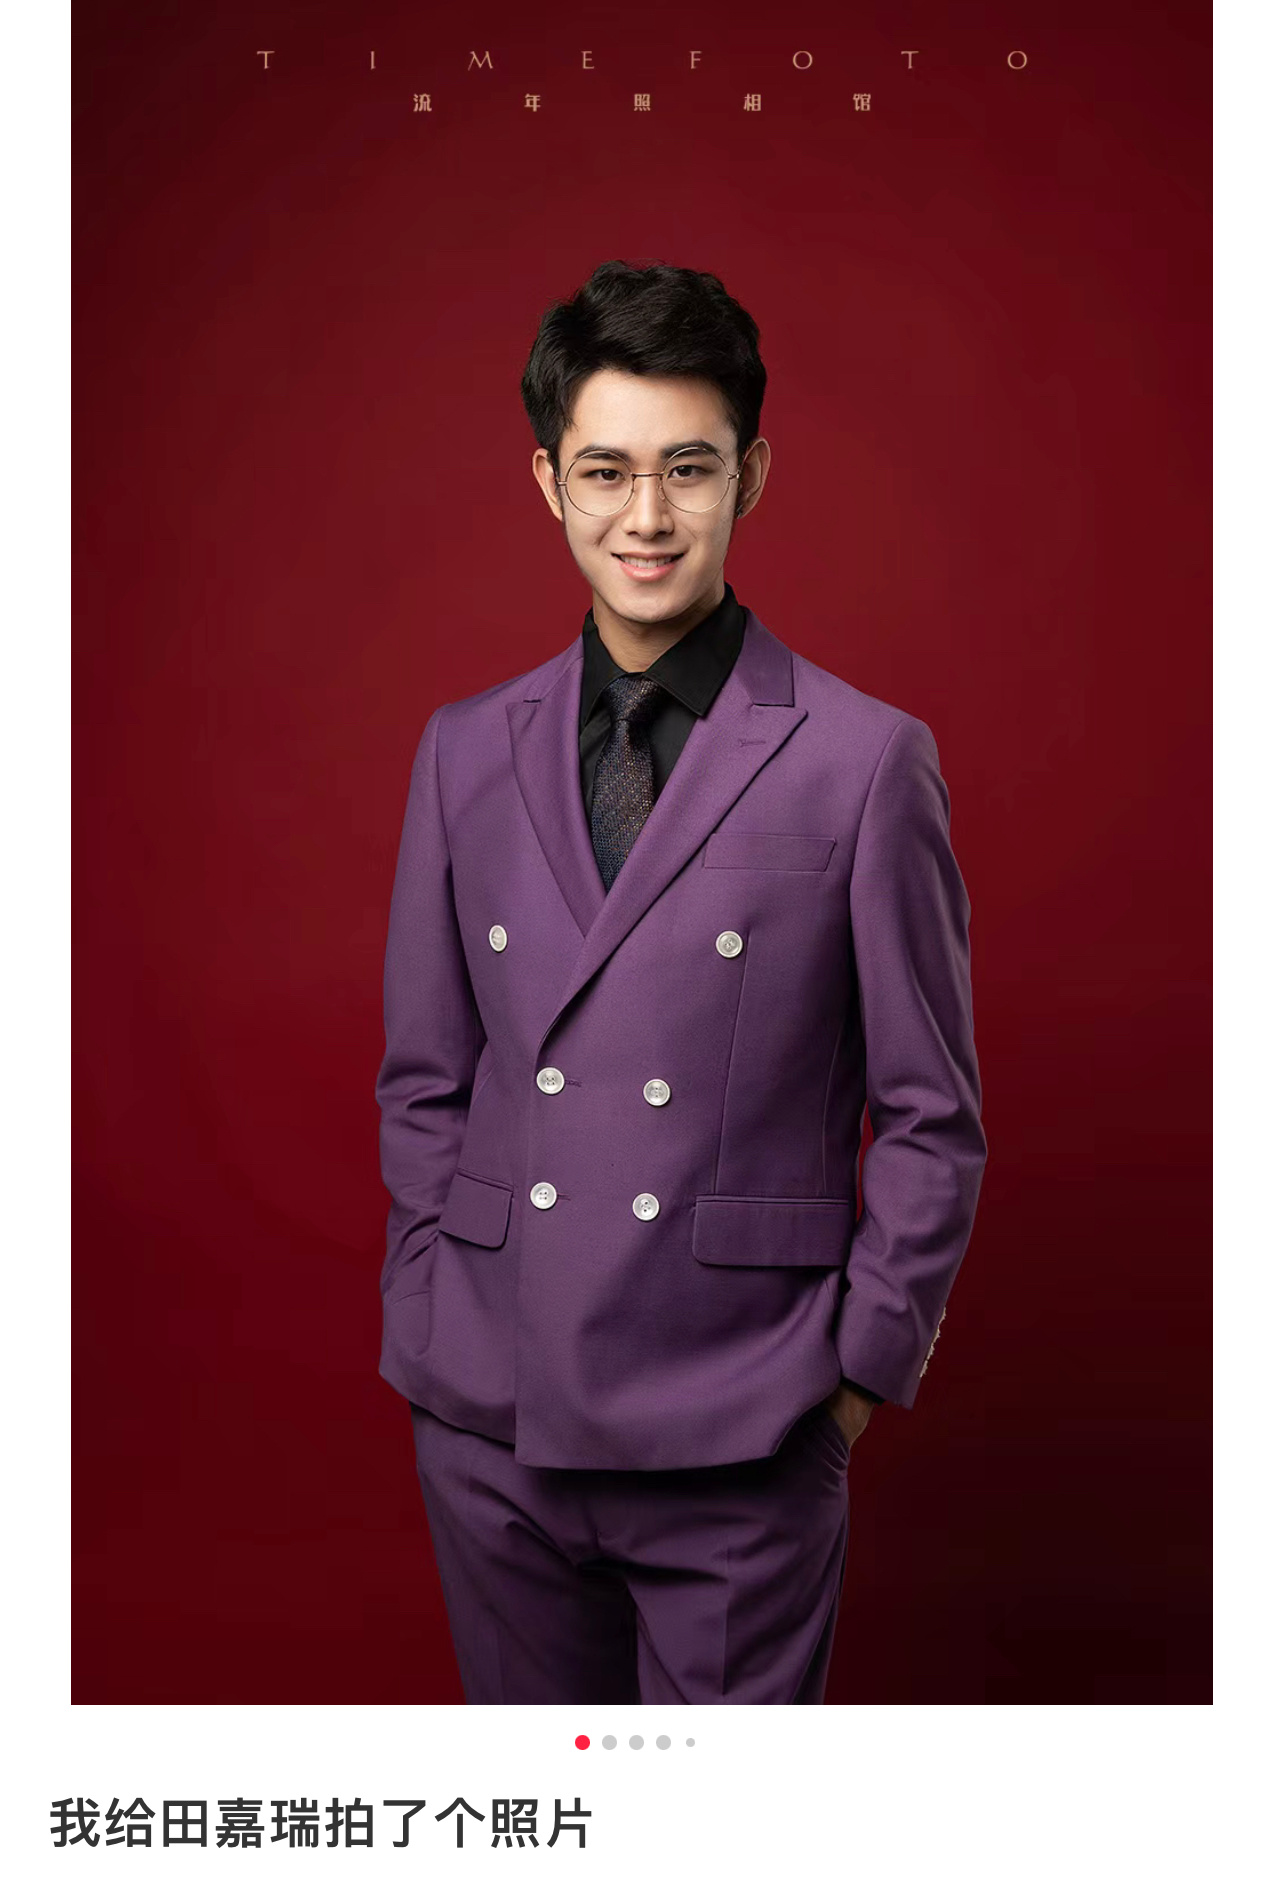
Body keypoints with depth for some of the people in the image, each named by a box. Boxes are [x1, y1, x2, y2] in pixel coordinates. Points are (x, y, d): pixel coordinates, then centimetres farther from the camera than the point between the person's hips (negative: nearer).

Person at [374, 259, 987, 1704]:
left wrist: (863, 1363, -3)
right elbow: (422, 1080, 12)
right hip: (488, 1427, 4)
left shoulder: (863, 761, -6)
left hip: (738, 1448, -3)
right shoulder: (466, 754, 6)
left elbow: (931, 1117, -1)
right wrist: (433, 1321, 6)